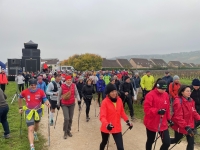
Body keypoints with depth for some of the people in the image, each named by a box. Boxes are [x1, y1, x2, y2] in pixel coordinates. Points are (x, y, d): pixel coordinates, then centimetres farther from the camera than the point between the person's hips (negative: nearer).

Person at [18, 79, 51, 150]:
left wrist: (47, 103, -43)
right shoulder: (25, 92, -15)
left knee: (36, 124, 29)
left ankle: (35, 133, 62)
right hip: (29, 112, -2)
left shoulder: (41, 92, -19)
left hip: (38, 111, 2)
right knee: (30, 129, -12)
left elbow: (45, 99, -20)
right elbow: (20, 98, 5)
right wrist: (20, 107, 8)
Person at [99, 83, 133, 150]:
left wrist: (127, 121, 7)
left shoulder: (119, 100, -4)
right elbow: (102, 116, -26)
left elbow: (122, 112, 10)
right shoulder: (105, 102, -20)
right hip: (106, 128, -2)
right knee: (104, 142, 24)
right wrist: (107, 125, -43)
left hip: (117, 128, 2)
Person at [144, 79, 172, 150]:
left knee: (167, 142, 0)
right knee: (150, 141, 16)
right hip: (151, 123, -4)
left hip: (163, 123, 5)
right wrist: (157, 111, -33)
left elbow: (167, 108, 11)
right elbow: (147, 109, -23)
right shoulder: (150, 95, -19)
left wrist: (168, 119, 13)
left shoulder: (166, 95, 1)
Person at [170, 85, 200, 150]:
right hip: (179, 125, -6)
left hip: (189, 125, 6)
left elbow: (193, 112, 5)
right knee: (177, 139, 14)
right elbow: (178, 117, -27)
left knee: (191, 142, 5)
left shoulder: (191, 101, -1)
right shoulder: (178, 101, -25)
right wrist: (185, 126, -31)